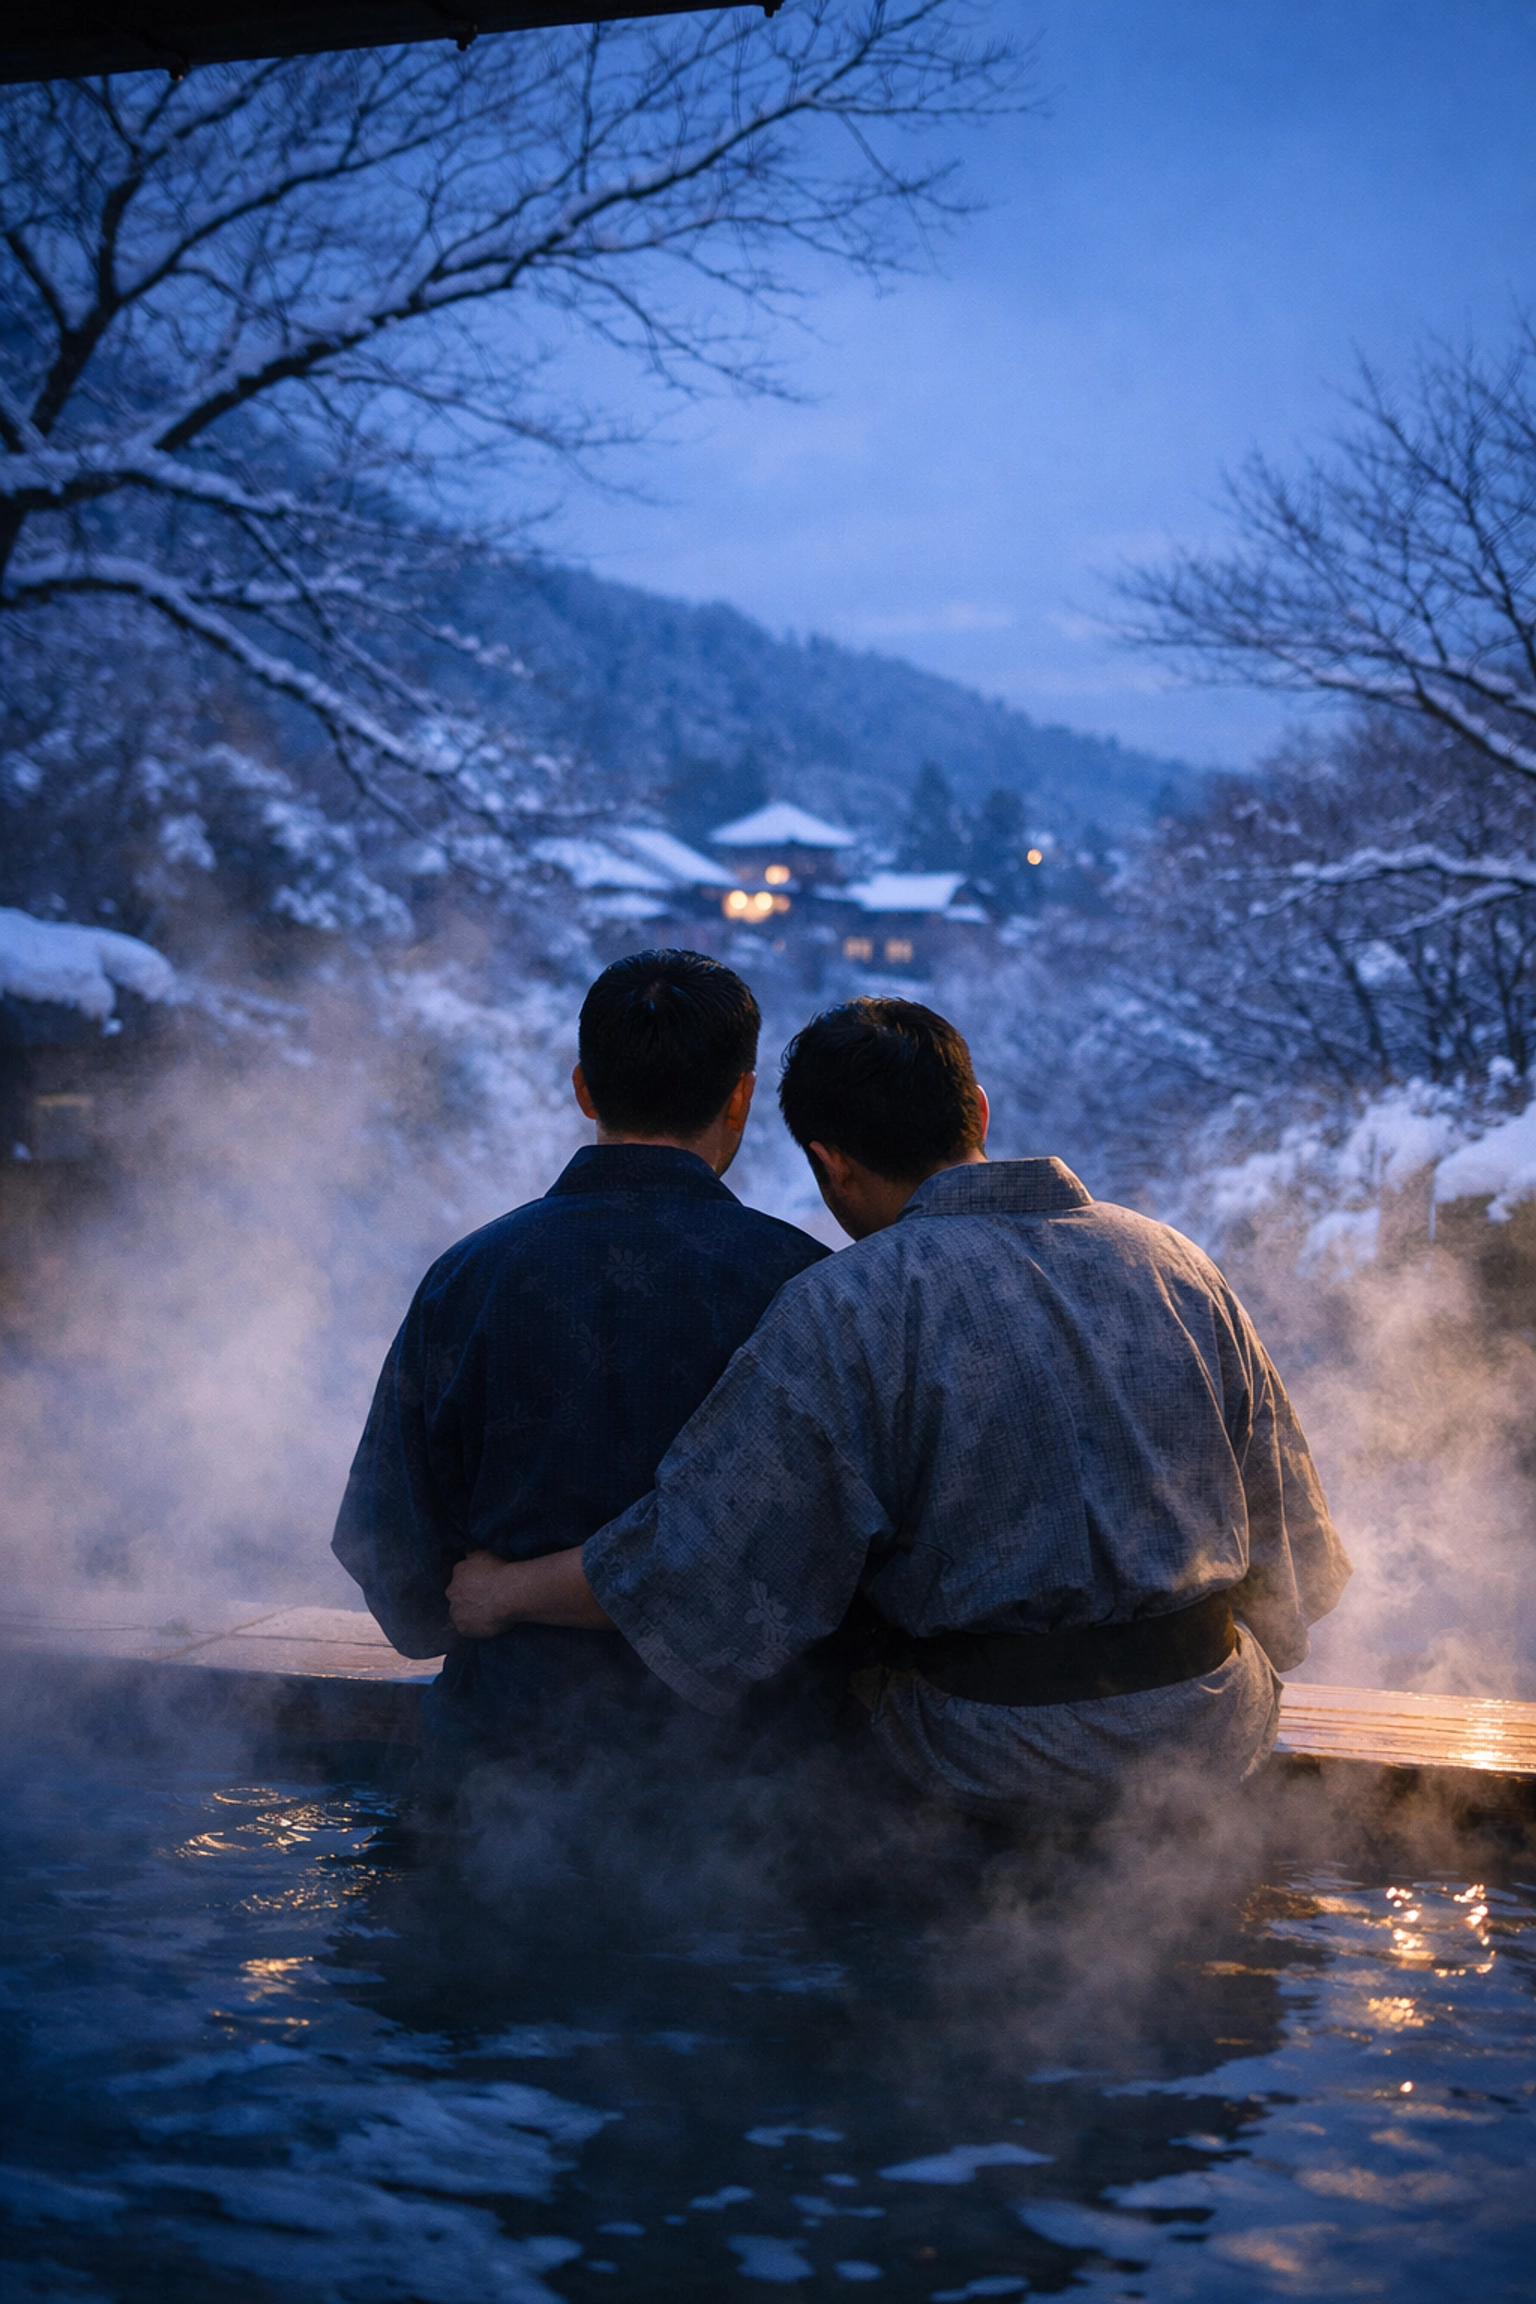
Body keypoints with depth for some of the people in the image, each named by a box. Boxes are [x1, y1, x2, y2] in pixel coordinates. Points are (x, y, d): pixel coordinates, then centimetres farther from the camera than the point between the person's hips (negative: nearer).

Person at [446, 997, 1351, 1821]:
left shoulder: (844, 1310, -11)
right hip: (1219, 1739, 5)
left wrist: (509, 1592, 4)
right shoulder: (1176, 1262, 5)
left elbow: (699, 1556, -13)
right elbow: (1287, 1540, 11)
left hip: (1000, 1767, -5)